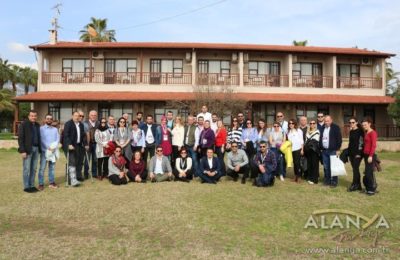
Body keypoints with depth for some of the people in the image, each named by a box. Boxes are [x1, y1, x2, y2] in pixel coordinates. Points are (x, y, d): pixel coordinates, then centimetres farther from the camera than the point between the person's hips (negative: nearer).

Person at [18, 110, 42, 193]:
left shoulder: (37, 125, 13)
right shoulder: (23, 124, -5)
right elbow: (20, 138, -9)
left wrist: (40, 148, 8)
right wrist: (22, 151, -15)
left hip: (36, 149, 6)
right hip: (27, 149, -6)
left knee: (34, 169, 9)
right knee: (26, 169, -1)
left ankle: (32, 185, 17)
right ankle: (26, 187, 7)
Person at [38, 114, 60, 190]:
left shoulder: (55, 129, 13)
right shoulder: (41, 128, 2)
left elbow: (58, 139, 6)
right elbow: (41, 140, -5)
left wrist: (53, 146, -10)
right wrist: (48, 148, -13)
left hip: (53, 151, 3)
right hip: (44, 151, -3)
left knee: (52, 167, 7)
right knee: (42, 168, -5)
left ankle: (51, 182, 14)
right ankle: (41, 184, 0)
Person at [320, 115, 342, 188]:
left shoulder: (335, 127, -4)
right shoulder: (323, 128, 13)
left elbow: (339, 139, -7)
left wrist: (338, 149, -11)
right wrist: (320, 148, 10)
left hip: (333, 150, -5)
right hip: (324, 150, 5)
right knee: (326, 167, 9)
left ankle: (334, 182, 5)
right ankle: (327, 181, 19)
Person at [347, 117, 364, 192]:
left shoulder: (360, 131, -9)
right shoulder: (351, 132, 14)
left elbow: (361, 142, -13)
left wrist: (359, 153, -17)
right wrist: (348, 151, 17)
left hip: (357, 153, -8)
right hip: (351, 153, 8)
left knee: (355, 169, -7)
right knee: (355, 169, 10)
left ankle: (354, 185, 0)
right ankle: (358, 185, 17)